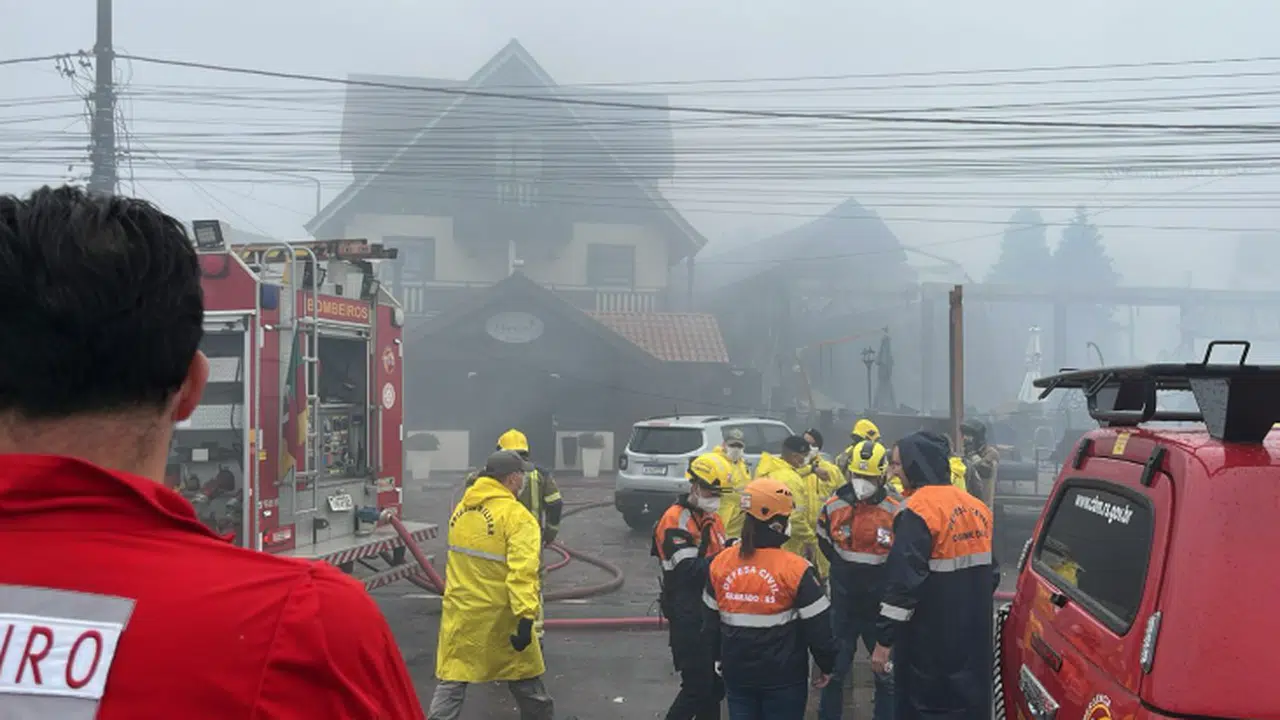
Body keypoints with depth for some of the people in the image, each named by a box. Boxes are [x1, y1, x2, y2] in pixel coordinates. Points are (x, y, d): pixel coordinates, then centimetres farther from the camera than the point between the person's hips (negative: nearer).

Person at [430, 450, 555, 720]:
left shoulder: (461, 509, 5)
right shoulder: (516, 515, -17)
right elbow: (522, 571, -25)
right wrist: (525, 617, -29)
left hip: (459, 612, 5)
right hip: (497, 615, -5)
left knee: (452, 678, 9)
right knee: (524, 675, 15)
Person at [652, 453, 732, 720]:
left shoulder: (712, 518, 14)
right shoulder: (676, 519, -15)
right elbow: (690, 571, -25)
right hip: (688, 618, -9)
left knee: (716, 684, 15)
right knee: (697, 687, -7)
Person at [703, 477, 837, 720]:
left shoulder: (720, 563, -4)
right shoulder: (795, 568, -18)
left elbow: (712, 621, 7)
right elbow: (818, 625, -12)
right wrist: (827, 665, 4)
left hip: (736, 673, 4)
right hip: (784, 676, -4)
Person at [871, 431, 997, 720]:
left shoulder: (920, 509, -17)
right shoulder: (977, 507, 10)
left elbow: (904, 581, -22)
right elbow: (991, 572, 18)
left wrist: (884, 640, -19)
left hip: (930, 640, -8)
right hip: (974, 634, 8)